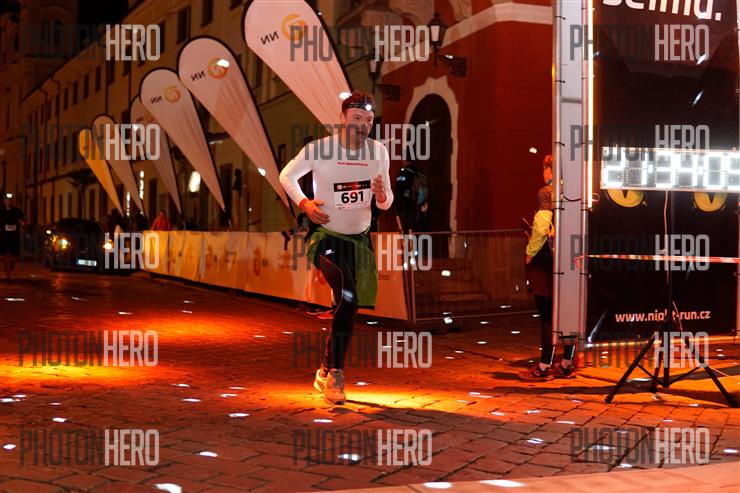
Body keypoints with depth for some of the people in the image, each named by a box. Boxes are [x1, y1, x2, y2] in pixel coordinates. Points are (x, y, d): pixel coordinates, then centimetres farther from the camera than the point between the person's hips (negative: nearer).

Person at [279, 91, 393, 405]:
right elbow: (287, 175, 2)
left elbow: (386, 203, 6)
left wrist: (382, 197, -18)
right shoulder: (318, 149, -14)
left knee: (349, 306, 11)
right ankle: (336, 374, -12)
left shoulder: (379, 152, -3)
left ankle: (326, 371, 30)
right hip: (326, 236, -5)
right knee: (347, 297, -25)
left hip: (360, 238, 5)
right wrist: (304, 204, -14)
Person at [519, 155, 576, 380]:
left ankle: (544, 366, 2)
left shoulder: (547, 192, -9)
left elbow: (541, 226, -19)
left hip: (549, 260, -6)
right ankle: (567, 364, 17)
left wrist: (530, 252, -8)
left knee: (547, 314, -2)